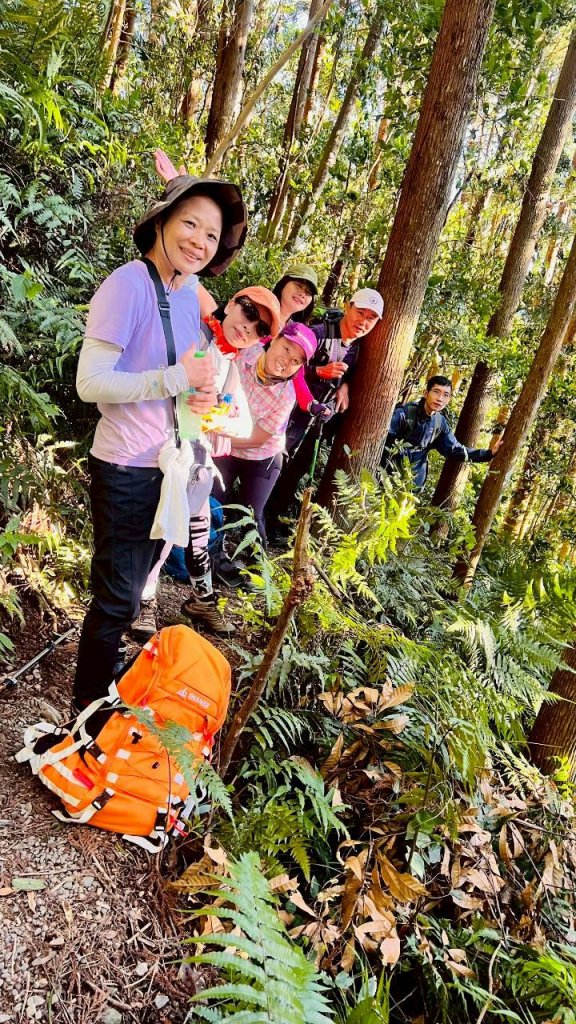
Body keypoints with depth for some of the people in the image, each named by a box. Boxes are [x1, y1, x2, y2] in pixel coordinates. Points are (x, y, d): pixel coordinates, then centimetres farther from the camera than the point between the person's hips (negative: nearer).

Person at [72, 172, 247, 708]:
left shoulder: (189, 292, 5)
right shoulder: (128, 284, -18)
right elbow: (90, 382, -22)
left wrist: (204, 393, -5)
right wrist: (177, 378, -26)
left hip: (169, 463, 8)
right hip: (126, 469, -8)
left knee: (132, 587, 22)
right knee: (119, 598, 3)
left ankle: (106, 672, 43)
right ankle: (88, 706, 23)